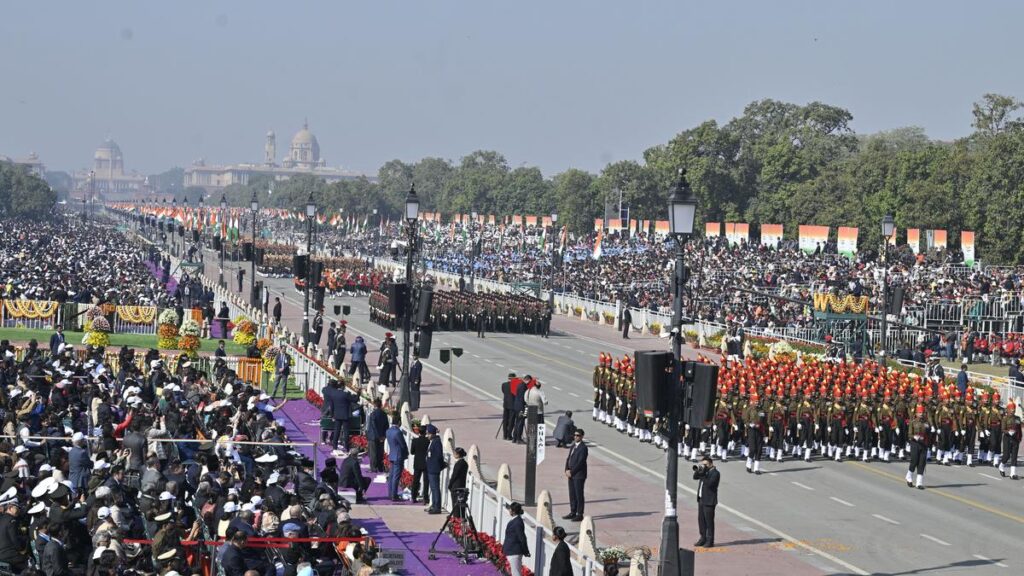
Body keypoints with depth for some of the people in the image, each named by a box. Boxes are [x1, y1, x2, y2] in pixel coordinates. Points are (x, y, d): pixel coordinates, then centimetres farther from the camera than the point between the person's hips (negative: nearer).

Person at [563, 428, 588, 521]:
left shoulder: (583, 447, -13)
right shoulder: (573, 445, 13)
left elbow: (580, 462, -18)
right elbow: (569, 458, 14)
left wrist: (571, 472, -15)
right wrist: (567, 470, 0)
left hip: (579, 475, -8)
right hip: (571, 474, 8)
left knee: (579, 495, -2)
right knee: (572, 494, 13)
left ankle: (580, 514, 3)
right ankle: (573, 513, 22)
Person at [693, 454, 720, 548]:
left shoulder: (715, 473, -13)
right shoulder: (705, 471, 11)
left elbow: (709, 483, -24)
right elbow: (695, 477, 11)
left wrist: (703, 474, -27)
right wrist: (697, 471, -6)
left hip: (709, 501, -8)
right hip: (701, 499, 8)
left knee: (709, 521, -4)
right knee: (701, 519, 13)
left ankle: (710, 541, 2)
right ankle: (703, 538, 22)